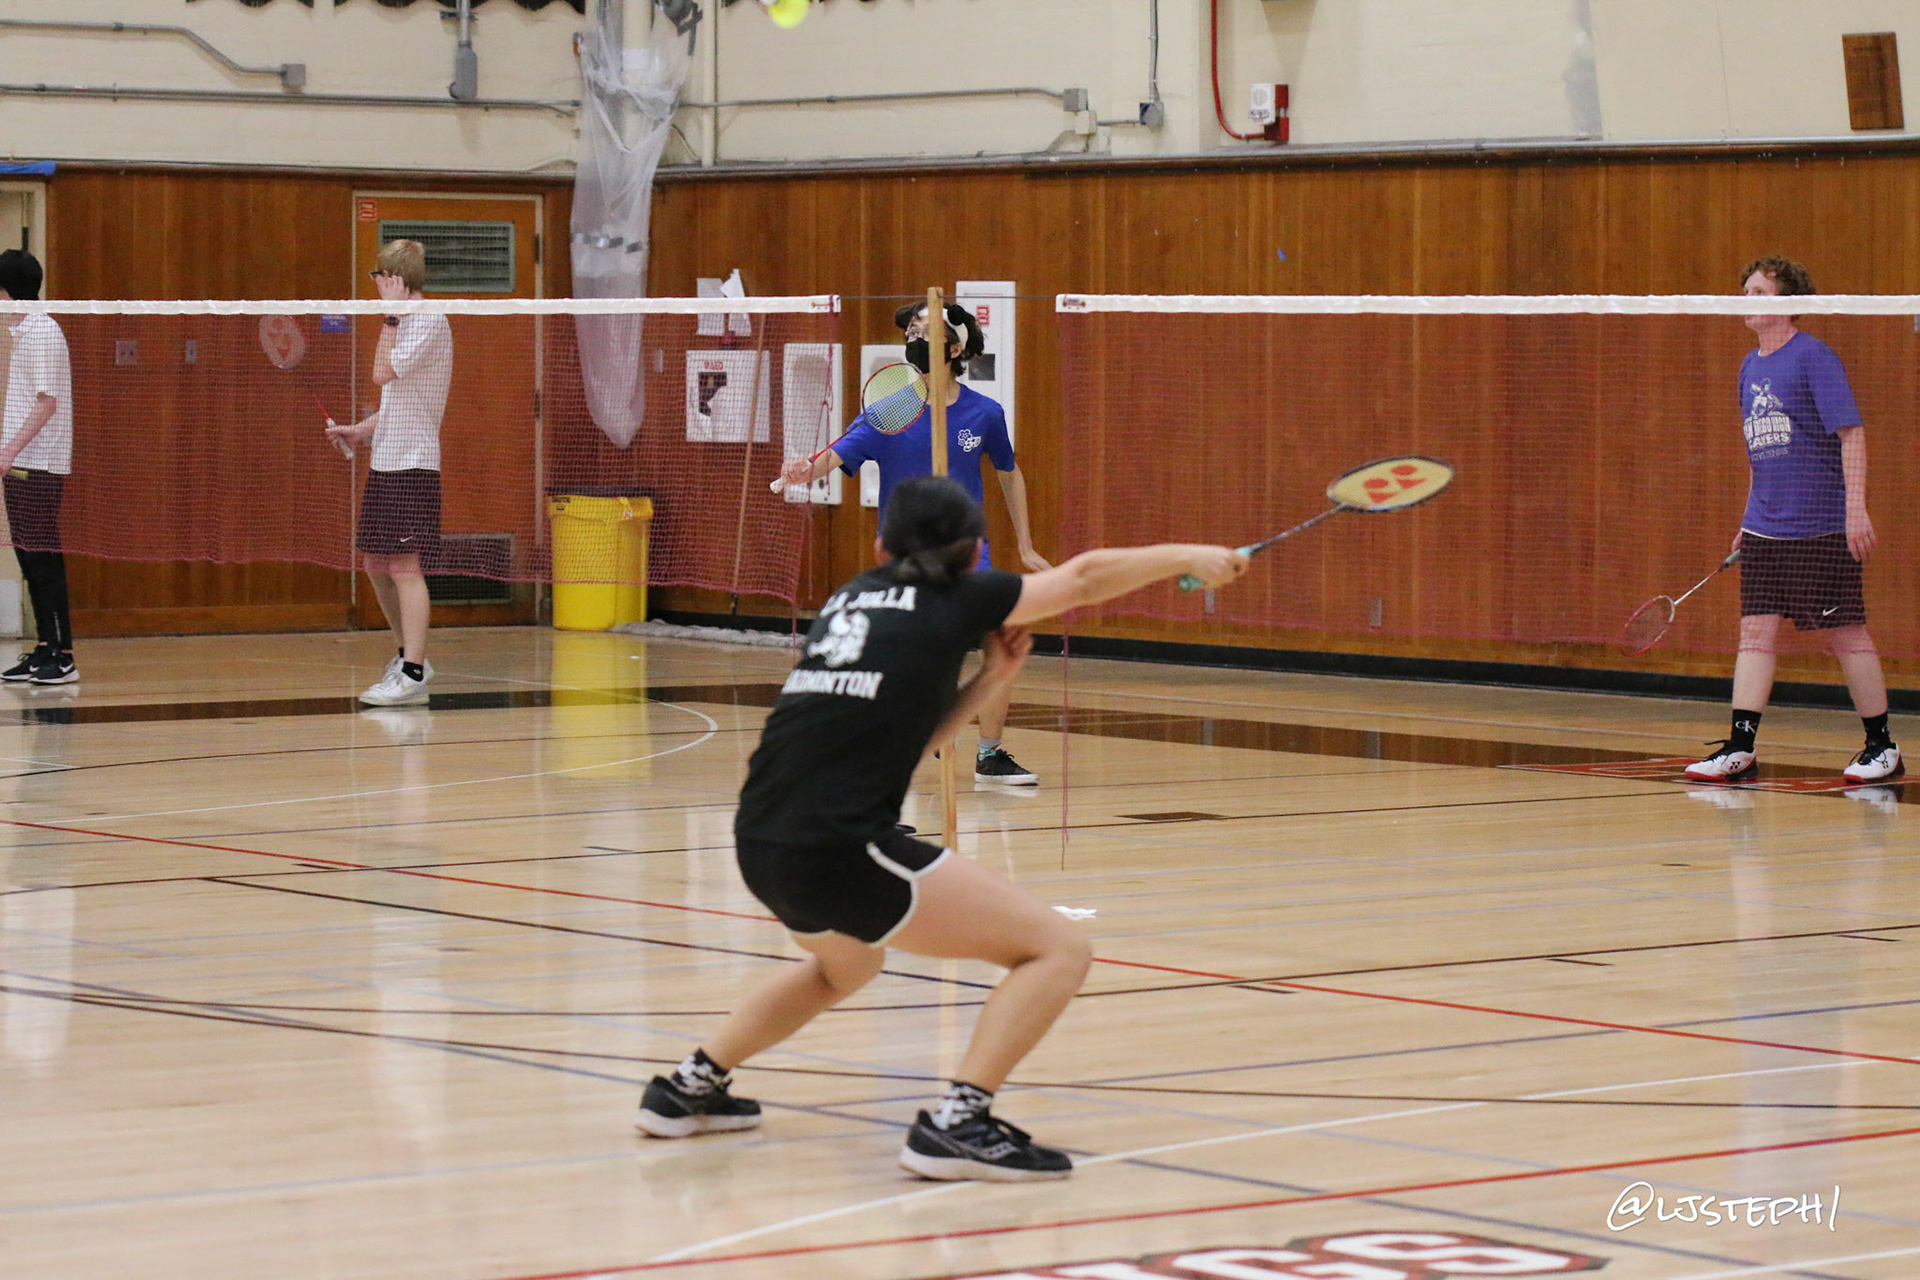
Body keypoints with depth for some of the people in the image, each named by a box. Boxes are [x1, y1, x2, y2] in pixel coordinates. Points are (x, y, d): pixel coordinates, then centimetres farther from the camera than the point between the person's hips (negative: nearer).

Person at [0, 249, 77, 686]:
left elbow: (48, 402, -18)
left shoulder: (44, 332, -12)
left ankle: (63, 658, -8)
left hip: (40, 464, -9)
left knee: (45, 560, -9)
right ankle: (45, 650, 14)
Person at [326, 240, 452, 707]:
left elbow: (384, 373, -20)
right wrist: (360, 430, 15)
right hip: (385, 461, 10)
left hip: (411, 464, -10)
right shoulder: (406, 322, 19)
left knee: (403, 565, -11)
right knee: (377, 564, 14)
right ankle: (407, 655, 27)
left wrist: (391, 315, -14)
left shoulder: (429, 322, -11)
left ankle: (412, 676, -11)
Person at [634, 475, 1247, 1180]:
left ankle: (690, 1086, 38)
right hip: (841, 849, -8)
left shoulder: (849, 598, 21)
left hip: (759, 846, 8)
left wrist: (990, 680, 17)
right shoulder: (954, 600, 6)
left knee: (845, 964, 39)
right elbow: (1084, 577, 16)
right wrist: (1188, 556, 30)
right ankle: (958, 1122, -14)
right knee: (1058, 949, -2)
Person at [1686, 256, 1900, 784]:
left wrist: (1855, 507, -22)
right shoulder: (1750, 367, 14)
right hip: (1764, 529, 7)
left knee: (1845, 634, -1)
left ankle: (1881, 747, 9)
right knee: (1756, 631, 0)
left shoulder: (1813, 358, -10)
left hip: (1822, 528, -7)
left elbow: (1851, 434, -14)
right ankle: (1740, 748, -1)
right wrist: (1751, 516, 21)